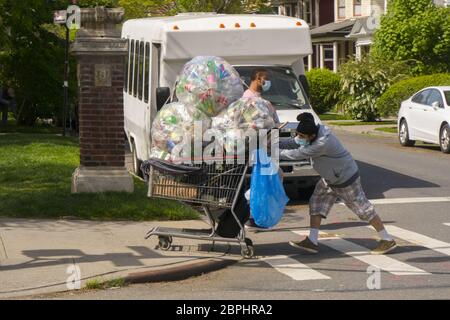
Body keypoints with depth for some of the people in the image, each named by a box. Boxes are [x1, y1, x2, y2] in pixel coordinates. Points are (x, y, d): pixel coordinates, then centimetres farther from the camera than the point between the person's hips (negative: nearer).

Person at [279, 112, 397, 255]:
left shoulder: (323, 144, -35)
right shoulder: (317, 130, -8)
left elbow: (299, 154, -31)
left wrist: (278, 152, -22)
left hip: (346, 178, -9)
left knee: (362, 208, 0)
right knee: (316, 202, 3)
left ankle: (387, 240, 12)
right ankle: (312, 241, 3)